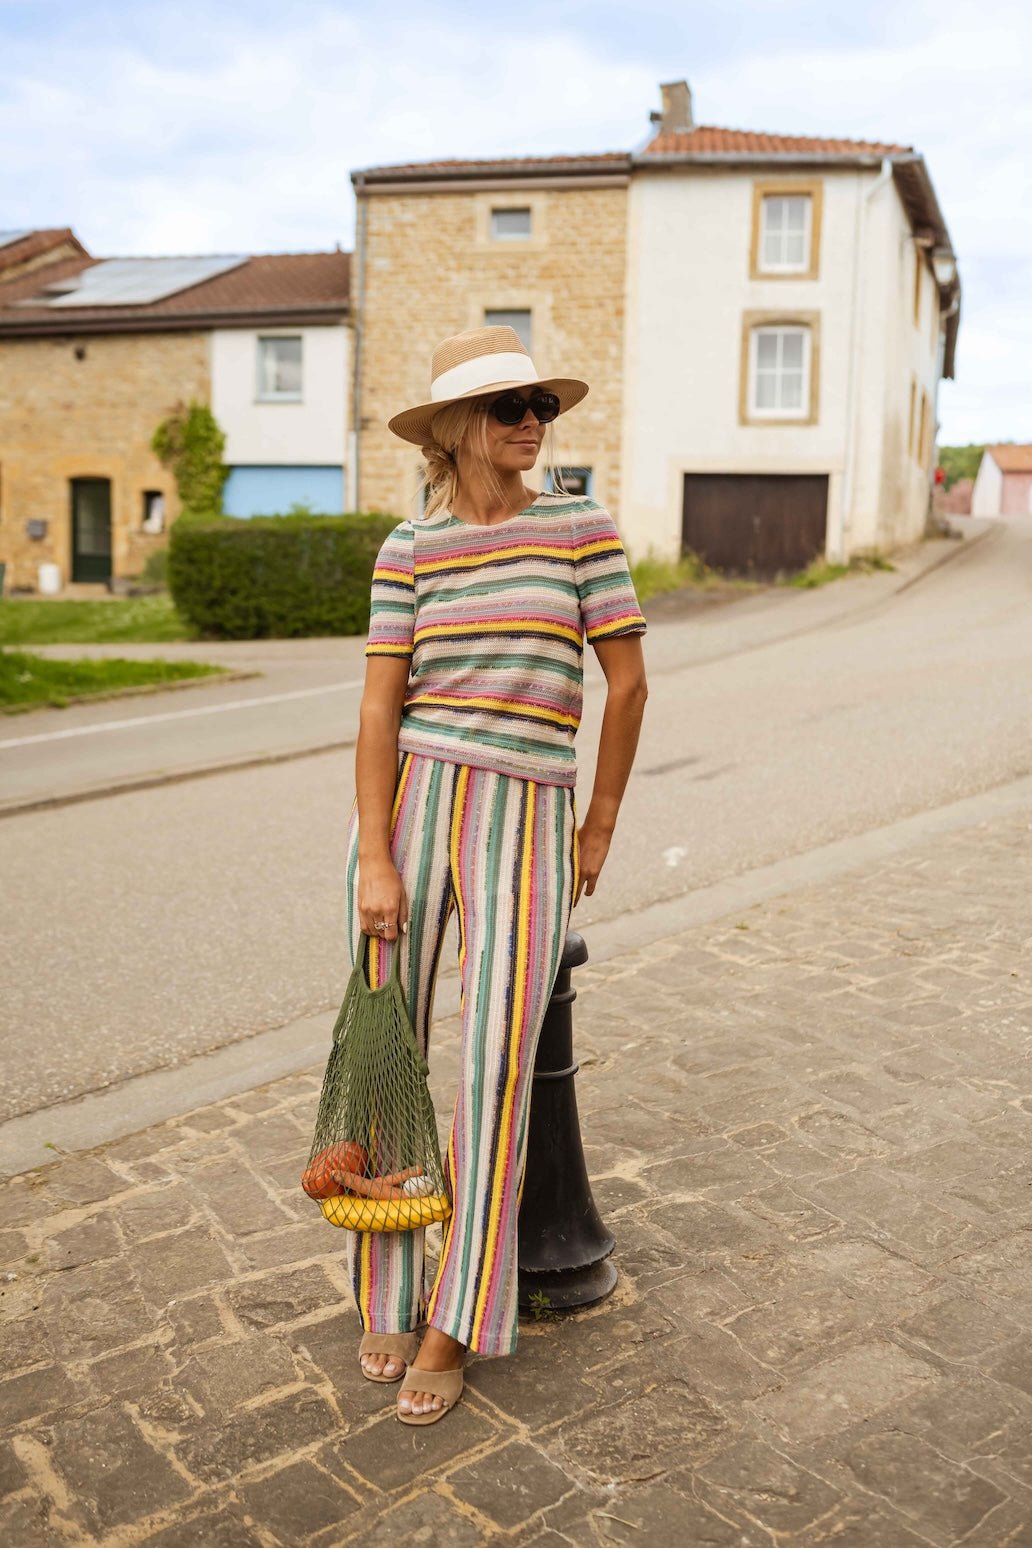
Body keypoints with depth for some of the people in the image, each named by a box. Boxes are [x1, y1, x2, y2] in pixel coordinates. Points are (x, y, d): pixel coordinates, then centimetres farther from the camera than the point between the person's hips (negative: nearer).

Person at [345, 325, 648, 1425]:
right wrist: (375, 861, -9)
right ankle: (387, 1294, 28)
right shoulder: (409, 549, 4)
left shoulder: (581, 526, 2)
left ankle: (452, 1328, 12)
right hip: (407, 803, 2)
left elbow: (628, 682, 3)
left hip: (524, 821, -1)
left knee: (498, 1070, -7)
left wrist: (599, 826, 6)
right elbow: (380, 707, -1)